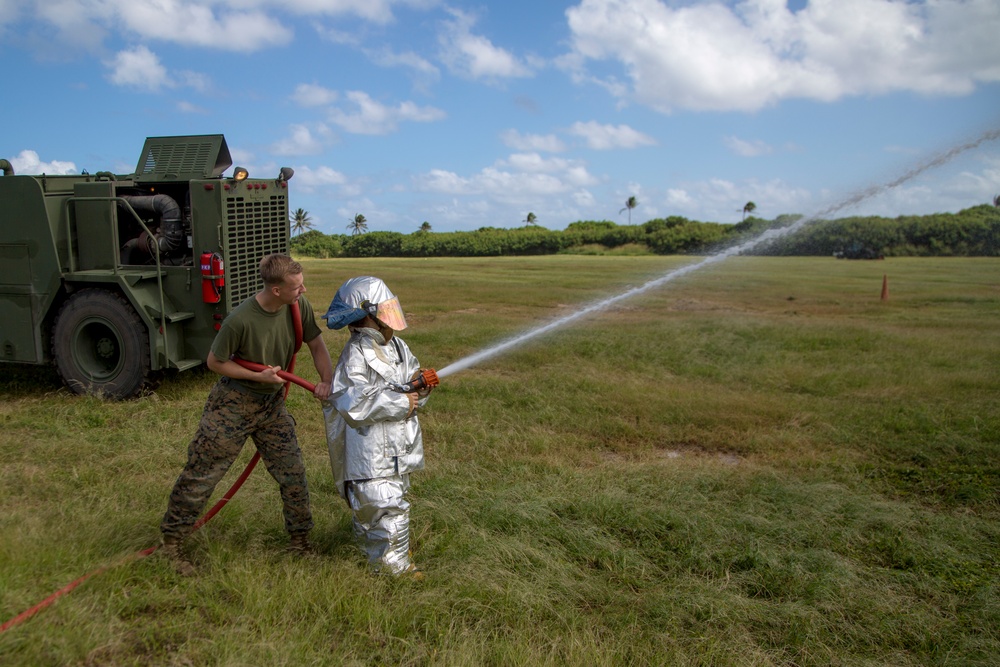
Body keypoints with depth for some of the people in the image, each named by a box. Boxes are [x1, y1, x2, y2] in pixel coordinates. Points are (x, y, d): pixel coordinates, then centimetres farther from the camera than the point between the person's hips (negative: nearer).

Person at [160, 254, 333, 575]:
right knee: (201, 474, 4)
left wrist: (327, 380, -18)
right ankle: (172, 540, 24)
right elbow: (215, 362, -14)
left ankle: (300, 538, 24)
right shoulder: (240, 320, -28)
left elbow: (316, 344, -2)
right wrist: (259, 376, -21)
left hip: (271, 403, 5)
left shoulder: (299, 306, -14)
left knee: (293, 472, 6)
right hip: (233, 403, -5)